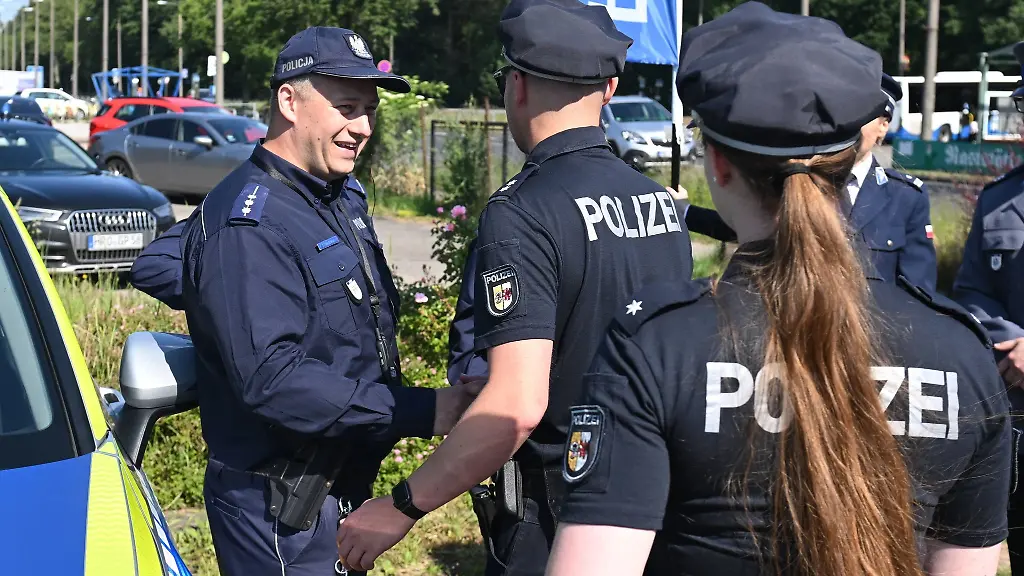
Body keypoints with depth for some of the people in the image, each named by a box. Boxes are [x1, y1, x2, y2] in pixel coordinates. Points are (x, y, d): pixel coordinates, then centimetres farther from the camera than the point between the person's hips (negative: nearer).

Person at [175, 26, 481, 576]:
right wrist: (424, 412, -31)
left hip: (343, 490, 9)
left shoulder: (344, 198, 10)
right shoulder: (247, 227, -21)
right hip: (280, 511, -9)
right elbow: (272, 381, -30)